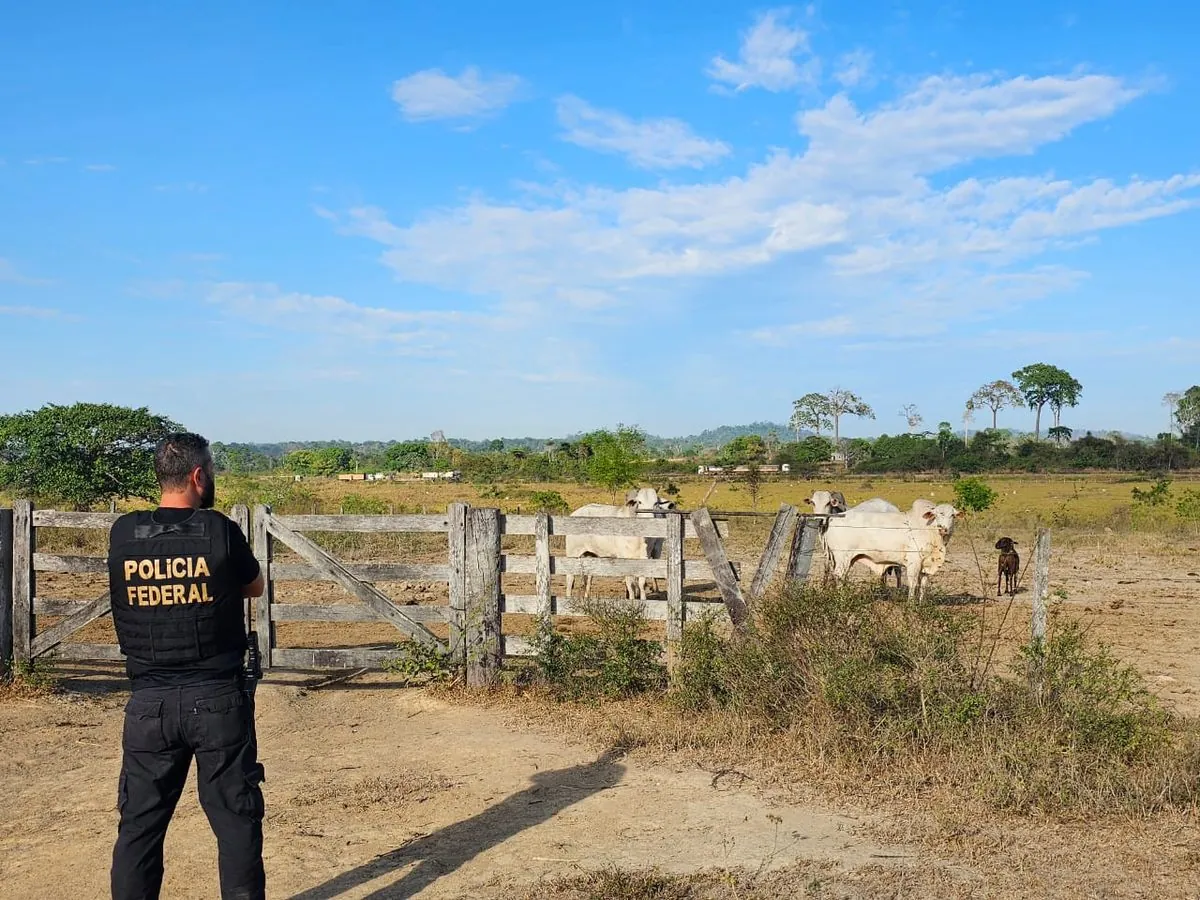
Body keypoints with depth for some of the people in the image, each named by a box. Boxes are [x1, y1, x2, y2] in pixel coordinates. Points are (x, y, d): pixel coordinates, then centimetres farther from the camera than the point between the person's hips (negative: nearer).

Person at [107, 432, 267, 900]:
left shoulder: (123, 533, -2)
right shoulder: (220, 531, -10)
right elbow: (255, 587, 6)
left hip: (150, 703, 3)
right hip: (218, 700, -3)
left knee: (140, 823, 13)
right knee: (236, 820, 8)